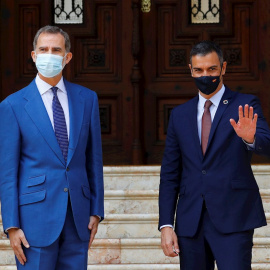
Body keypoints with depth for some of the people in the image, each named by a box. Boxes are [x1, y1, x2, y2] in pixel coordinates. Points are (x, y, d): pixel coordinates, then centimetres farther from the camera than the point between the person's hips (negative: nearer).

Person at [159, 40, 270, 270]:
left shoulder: (245, 107, 3)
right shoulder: (179, 115, 12)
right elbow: (169, 175, 12)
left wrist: (250, 138, -35)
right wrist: (166, 225, 4)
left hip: (233, 219, -3)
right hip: (190, 222, 4)